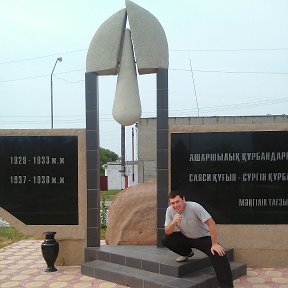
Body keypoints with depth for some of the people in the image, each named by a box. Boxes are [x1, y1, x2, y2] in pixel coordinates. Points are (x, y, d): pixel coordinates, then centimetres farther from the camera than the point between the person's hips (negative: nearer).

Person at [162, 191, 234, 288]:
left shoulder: (194, 207, -28)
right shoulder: (170, 210, -14)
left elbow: (211, 223, -25)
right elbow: (167, 232, -13)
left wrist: (214, 244, -26)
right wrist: (173, 222, -35)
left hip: (204, 237, -4)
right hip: (186, 238, 4)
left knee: (219, 255, -28)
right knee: (166, 241, -18)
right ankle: (187, 253, 9)